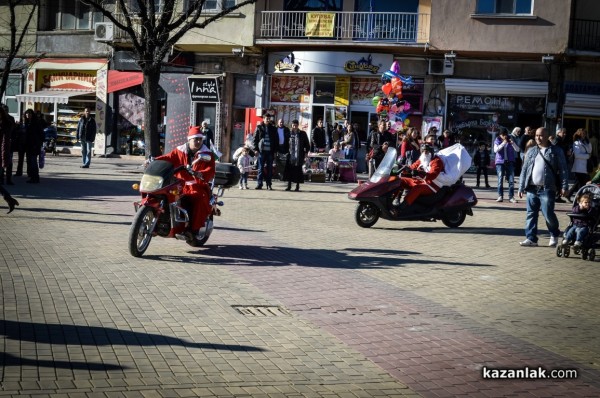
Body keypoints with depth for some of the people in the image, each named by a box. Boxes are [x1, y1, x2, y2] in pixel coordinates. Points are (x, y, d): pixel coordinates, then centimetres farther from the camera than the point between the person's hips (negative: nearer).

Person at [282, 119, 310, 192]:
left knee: (298, 170, 0)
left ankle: (297, 186, 7)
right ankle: (289, 185, 6)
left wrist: (306, 152, 0)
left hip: (299, 155, -1)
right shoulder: (289, 133, 7)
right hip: (290, 155, 1)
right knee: (289, 169, -2)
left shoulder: (302, 134, 4)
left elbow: (307, 144, 8)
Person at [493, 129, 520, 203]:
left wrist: (512, 143, -17)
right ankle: (500, 196, 3)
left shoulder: (510, 140, 5)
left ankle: (511, 197, -1)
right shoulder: (497, 141, 4)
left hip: (510, 162, 1)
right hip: (500, 162, -1)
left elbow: (517, 150, -1)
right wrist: (503, 143, -22)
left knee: (511, 180, -2)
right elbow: (495, 150, -12)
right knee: (500, 180, -2)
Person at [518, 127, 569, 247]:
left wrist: (564, 186, -9)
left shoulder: (556, 152, 2)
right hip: (531, 189, 4)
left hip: (547, 189, -4)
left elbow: (563, 170, -1)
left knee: (548, 214, -5)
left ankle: (554, 235, 19)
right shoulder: (531, 151, 14)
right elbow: (524, 170, 13)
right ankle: (531, 238, 10)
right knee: (531, 214, 4)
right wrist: (521, 187, 8)